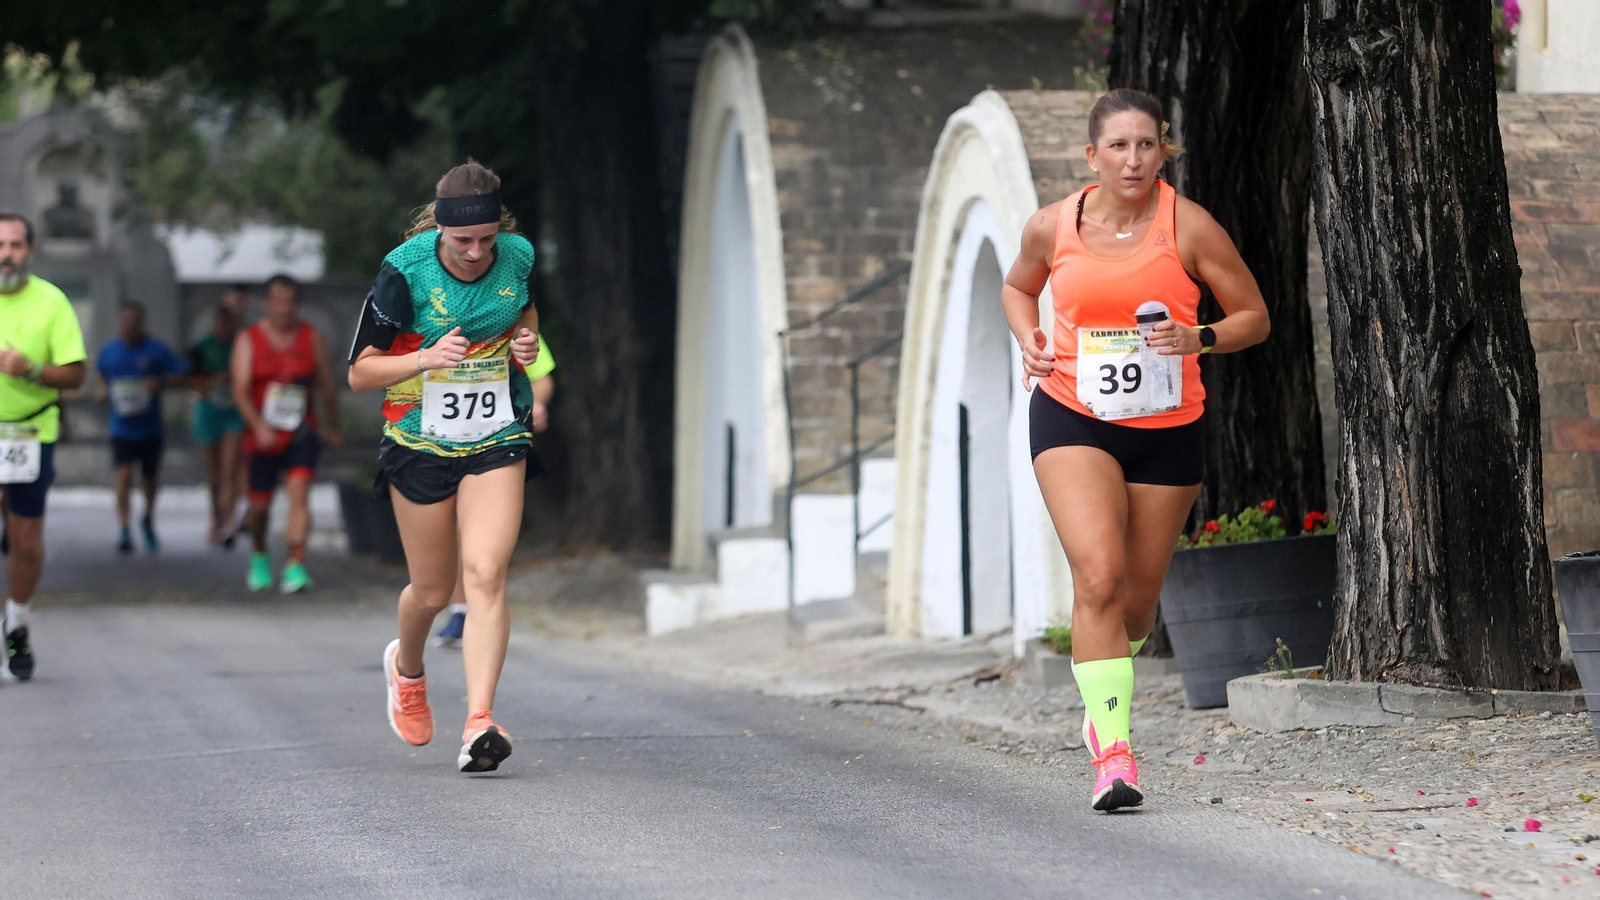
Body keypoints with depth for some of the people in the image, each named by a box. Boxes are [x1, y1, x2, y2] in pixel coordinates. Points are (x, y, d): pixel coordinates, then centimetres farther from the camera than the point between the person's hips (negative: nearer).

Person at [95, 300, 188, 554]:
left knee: (150, 477, 13)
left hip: (151, 427, 0)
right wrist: (104, 389, -1)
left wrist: (160, 383, -22)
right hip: (122, 426, 0)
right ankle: (124, 531, -14)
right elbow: (101, 374, 20)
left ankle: (149, 519, 41)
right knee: (124, 474, -16)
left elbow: (181, 376, -4)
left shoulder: (157, 351, -6)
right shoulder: (109, 351, 1)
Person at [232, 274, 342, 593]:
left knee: (299, 493, -20)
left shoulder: (311, 337, 3)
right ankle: (259, 556, 36)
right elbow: (240, 390, -10)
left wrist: (333, 428, 20)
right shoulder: (249, 340, 0)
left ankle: (295, 567, -25)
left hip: (301, 433, 0)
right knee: (259, 505, 7)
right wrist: (259, 426, -25)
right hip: (263, 436, 0)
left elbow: (327, 386, 13)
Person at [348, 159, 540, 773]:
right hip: (420, 442, -1)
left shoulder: (518, 257, -7)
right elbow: (360, 372, -12)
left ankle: (479, 722, -22)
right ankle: (406, 669, 45)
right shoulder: (404, 272, -16)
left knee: (485, 574, -17)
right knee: (433, 591, 10)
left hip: (497, 443, 1)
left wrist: (528, 340, -5)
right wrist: (427, 359, -29)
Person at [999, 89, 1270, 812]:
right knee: (1099, 576, -21)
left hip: (1167, 427, 1)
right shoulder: (1052, 227, -1)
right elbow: (1018, 289, 20)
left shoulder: (1189, 227, -7)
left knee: (1139, 597, 9)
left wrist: (1199, 339, -19)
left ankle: (1100, 691, 44)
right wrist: (1030, 340, -1)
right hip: (1072, 419, -1)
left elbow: (1254, 317, 0)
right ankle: (1112, 752, -23)